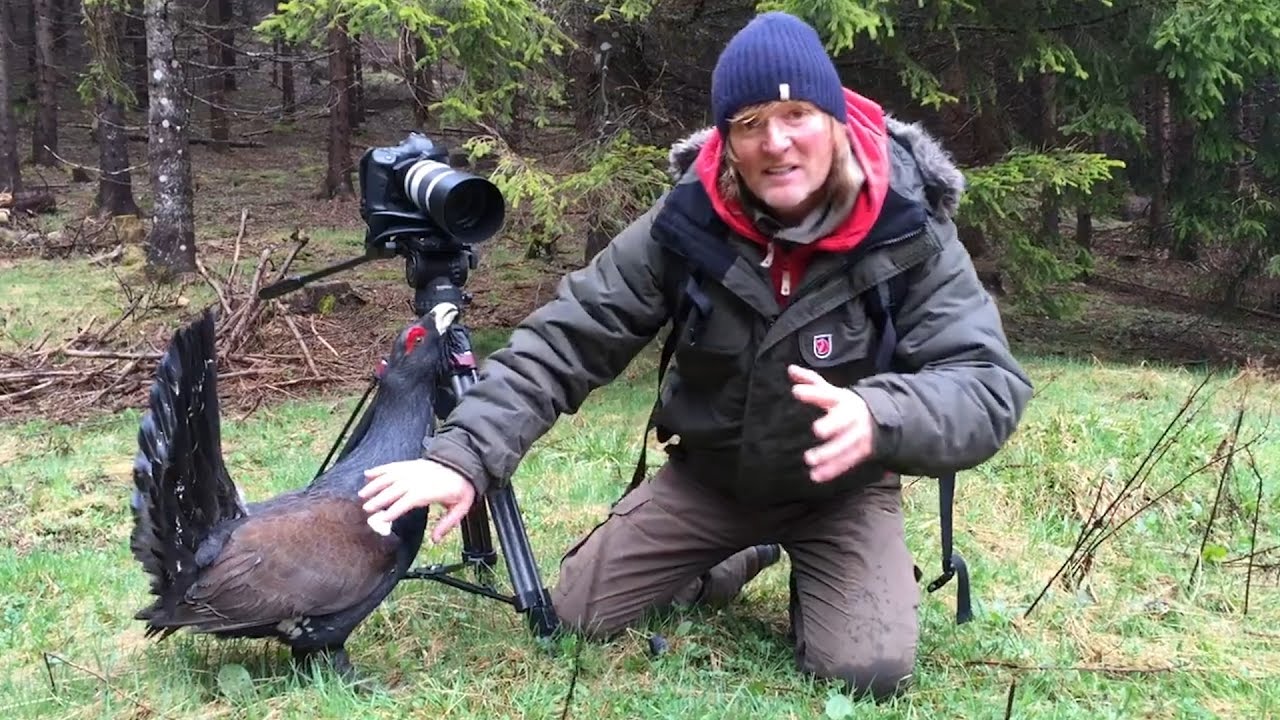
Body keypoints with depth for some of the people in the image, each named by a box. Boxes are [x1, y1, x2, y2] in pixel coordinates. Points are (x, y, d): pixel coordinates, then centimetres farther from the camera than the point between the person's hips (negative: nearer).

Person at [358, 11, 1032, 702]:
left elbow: (991, 387, -29)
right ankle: (732, 563, 26)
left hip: (843, 491, -2)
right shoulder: (686, 223, -20)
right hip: (707, 474, 2)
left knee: (867, 673, -20)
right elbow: (567, 337, -19)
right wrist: (462, 454, -31)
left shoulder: (909, 234, -24)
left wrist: (875, 418, -51)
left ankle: (806, 577, 15)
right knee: (577, 617, 0)